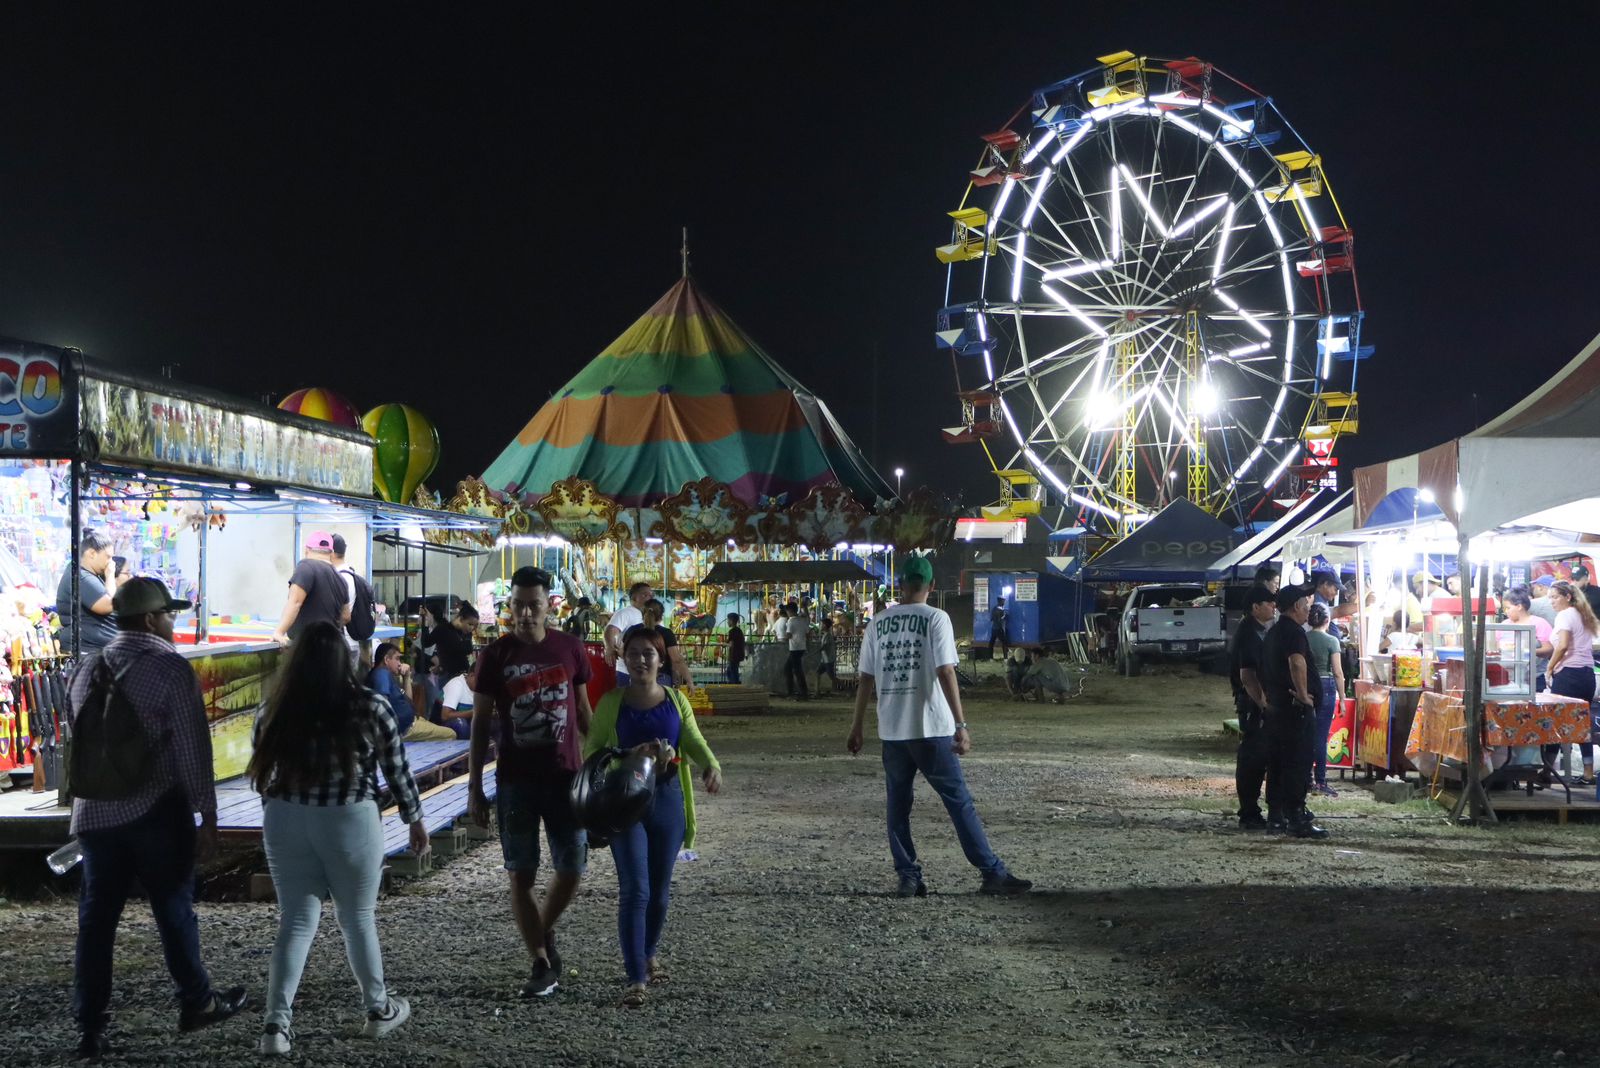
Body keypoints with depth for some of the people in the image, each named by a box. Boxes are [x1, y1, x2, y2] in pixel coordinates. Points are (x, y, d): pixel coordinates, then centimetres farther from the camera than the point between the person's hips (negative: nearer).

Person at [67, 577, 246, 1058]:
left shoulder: (87, 669, 9)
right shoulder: (171, 669, -12)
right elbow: (192, 749, -14)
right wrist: (208, 814, -9)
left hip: (95, 813, 5)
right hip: (157, 811, -5)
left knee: (96, 918, 8)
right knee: (174, 909, 9)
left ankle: (90, 1027, 9)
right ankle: (195, 1003, 24)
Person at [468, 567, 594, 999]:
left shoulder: (570, 649, 1)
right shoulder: (496, 655, -3)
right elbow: (481, 723, 1)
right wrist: (474, 788, -2)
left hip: (565, 776, 1)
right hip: (515, 781, -1)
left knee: (571, 870, 2)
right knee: (522, 876, 1)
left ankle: (545, 932, 29)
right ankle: (542, 965, 11)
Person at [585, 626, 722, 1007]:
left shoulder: (675, 700, 5)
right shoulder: (612, 702, 0)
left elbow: (694, 742, 2)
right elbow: (591, 749, 1)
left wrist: (711, 767, -19)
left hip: (667, 798, 3)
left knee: (660, 890, 12)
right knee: (635, 890, -11)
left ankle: (649, 955, 35)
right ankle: (636, 979, -10)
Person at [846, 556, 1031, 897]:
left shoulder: (878, 622, 7)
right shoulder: (935, 618, -5)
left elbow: (866, 679, 7)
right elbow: (945, 673, -14)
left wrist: (857, 727, 13)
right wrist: (961, 725, -16)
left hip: (891, 729, 4)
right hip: (931, 728, -4)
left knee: (898, 804, 12)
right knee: (959, 802, 0)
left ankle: (908, 877, 8)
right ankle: (993, 874, 1)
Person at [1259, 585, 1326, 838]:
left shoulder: (1272, 633, 17)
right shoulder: (1294, 632, -14)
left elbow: (1264, 671, 26)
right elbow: (1297, 662, -33)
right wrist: (1303, 694, -24)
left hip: (1275, 707, 10)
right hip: (1295, 709, -10)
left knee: (1277, 763, 12)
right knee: (1298, 765, -8)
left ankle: (1275, 815, 16)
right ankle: (1297, 819, -10)